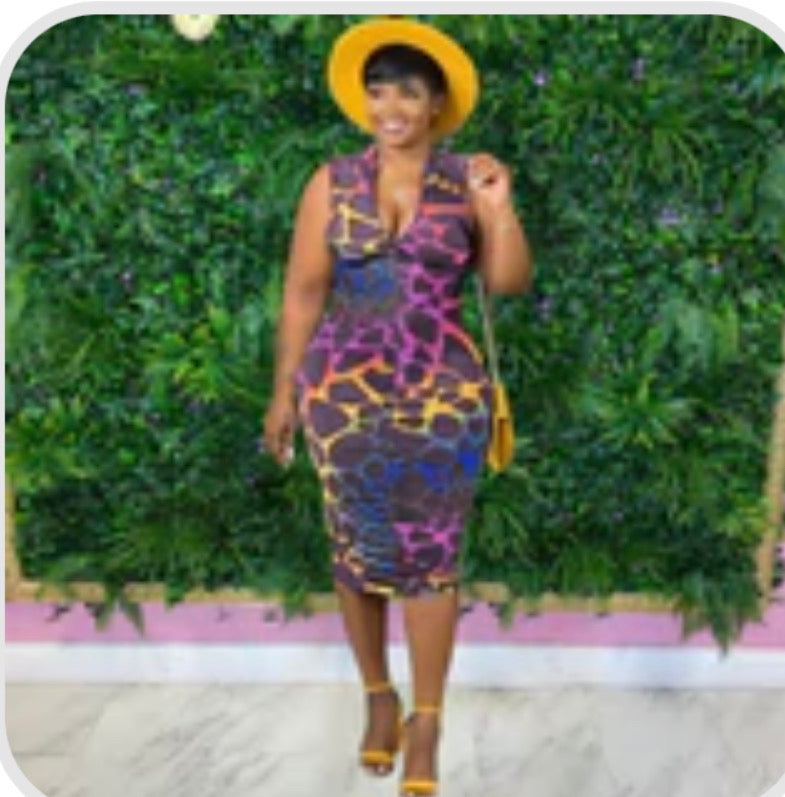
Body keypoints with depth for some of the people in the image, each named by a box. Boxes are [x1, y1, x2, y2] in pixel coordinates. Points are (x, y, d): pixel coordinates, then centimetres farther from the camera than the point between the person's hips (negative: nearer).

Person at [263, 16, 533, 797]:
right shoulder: (332, 183, 0)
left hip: (442, 395, -1)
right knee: (357, 551, 10)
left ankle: (426, 725, 18)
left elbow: (510, 282, -1)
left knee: (431, 557, 2)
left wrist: (500, 206, -16)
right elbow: (302, 292, 2)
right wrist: (283, 392, 2)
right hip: (344, 392, 1)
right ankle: (378, 697, 32)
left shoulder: (467, 181, 0)